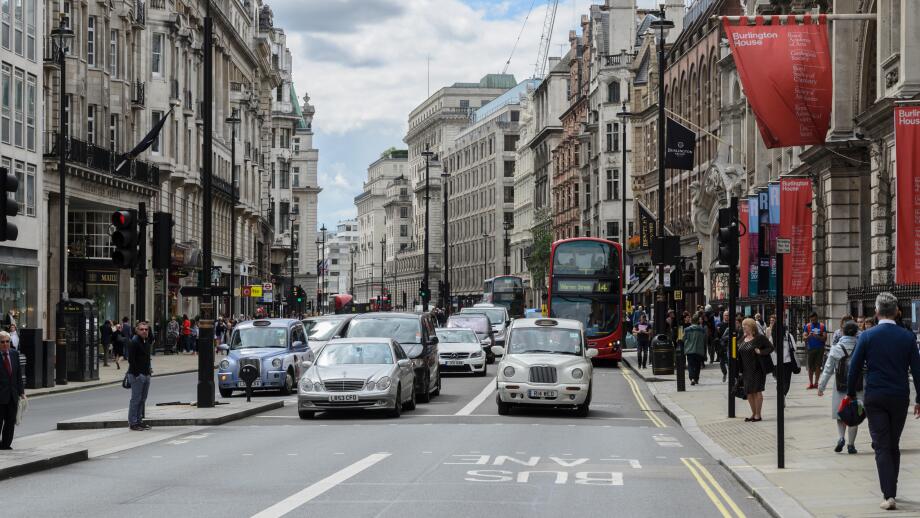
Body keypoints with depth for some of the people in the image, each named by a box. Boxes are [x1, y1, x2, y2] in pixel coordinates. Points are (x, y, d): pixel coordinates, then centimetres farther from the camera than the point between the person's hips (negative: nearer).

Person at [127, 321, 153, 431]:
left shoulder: (147, 342, 14)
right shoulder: (133, 342, -12)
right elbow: (131, 360, -17)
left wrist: (148, 370, 12)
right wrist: (136, 373, -20)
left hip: (146, 374, 9)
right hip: (137, 375, -9)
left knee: (142, 399, 12)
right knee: (136, 399, -5)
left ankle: (139, 420, 20)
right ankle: (132, 422, 1)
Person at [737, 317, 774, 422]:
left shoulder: (759, 338, -10)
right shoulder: (743, 339, 12)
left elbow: (771, 347, -9)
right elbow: (740, 353, 20)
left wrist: (760, 352, -21)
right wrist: (740, 369, 8)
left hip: (757, 369, -7)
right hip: (746, 370, 7)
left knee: (757, 391, -2)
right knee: (749, 392, 9)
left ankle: (758, 415, 5)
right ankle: (753, 413, 21)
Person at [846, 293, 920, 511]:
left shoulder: (867, 336, -6)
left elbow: (854, 368, -3)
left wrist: (851, 394, 10)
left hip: (875, 398, -2)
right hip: (900, 398, 2)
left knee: (882, 447, -1)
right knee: (894, 446, 17)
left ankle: (889, 495, -12)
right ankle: (891, 490, 26)